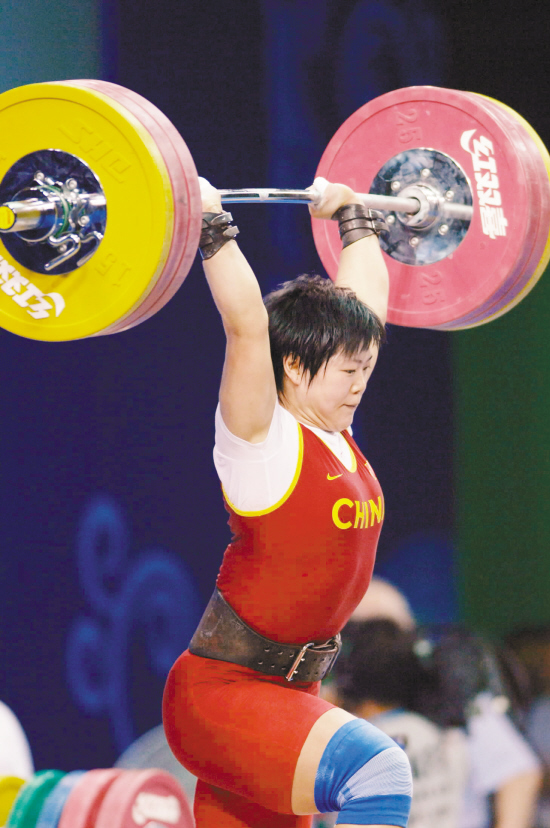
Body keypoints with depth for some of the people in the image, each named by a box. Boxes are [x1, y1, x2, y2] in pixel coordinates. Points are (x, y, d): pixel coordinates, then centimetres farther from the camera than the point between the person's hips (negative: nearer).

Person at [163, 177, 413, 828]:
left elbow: (366, 295, 20)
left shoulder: (334, 433, 10)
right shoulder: (260, 439, -11)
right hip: (221, 695, -9)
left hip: (290, 695, 9)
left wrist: (353, 215, 27)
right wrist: (212, 228, -24)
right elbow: (247, 324, -25)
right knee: (376, 772, -29)